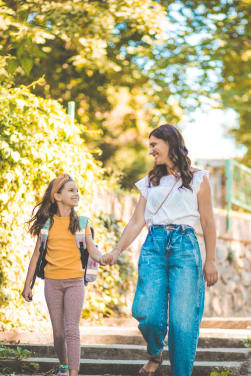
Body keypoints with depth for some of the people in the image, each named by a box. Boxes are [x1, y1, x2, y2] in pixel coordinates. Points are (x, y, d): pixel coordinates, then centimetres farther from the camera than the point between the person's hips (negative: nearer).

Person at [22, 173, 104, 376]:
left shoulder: (81, 222, 3)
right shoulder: (47, 223, 4)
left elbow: (92, 249, -5)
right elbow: (36, 254, 8)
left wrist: (101, 257, -29)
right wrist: (28, 284, 7)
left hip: (75, 281, -1)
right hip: (52, 282, 1)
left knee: (72, 330, -12)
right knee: (58, 331, 8)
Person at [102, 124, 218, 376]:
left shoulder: (197, 179, 9)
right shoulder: (151, 182, 18)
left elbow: (208, 223, 7)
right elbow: (137, 221, 13)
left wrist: (210, 261, 2)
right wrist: (117, 251, 1)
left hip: (185, 245, -2)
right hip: (154, 246, 3)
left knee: (183, 319, -9)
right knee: (147, 313, -12)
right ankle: (155, 354, 17)